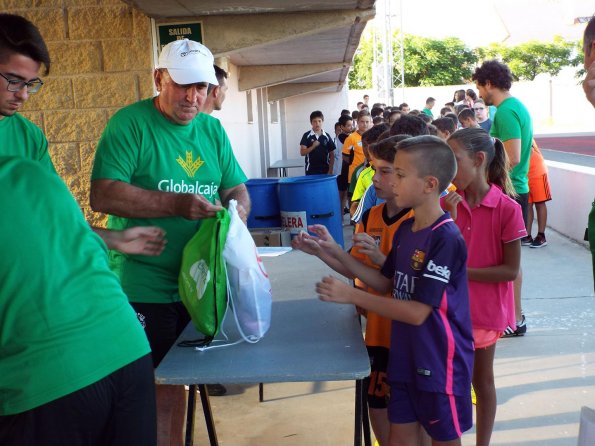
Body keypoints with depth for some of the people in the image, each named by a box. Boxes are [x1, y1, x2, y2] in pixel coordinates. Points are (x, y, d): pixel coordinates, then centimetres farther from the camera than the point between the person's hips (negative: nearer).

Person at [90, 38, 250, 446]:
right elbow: (103, 196, -18)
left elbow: (237, 189, 12)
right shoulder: (130, 123, -8)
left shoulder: (213, 129, 9)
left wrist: (236, 214, -11)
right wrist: (175, 204, -27)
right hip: (143, 288, -5)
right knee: (153, 387, 3)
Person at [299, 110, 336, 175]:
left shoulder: (327, 136, 5)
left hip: (325, 170, 2)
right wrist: (313, 146, -20)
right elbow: (302, 152, -6)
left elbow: (332, 155, 7)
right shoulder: (306, 136, 0)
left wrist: (330, 170, -2)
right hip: (311, 171, -2)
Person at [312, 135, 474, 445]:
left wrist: (351, 296, -24)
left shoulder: (446, 239, -23)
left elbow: (418, 312, -25)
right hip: (405, 357, 8)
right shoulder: (405, 230, 3)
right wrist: (336, 252, 1)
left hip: (440, 362, -7)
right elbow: (386, 283, 10)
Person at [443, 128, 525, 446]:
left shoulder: (507, 209, -15)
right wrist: (451, 217, -18)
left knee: (481, 379, 16)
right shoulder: (447, 203, -5)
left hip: (485, 309, -3)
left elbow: (511, 270, -14)